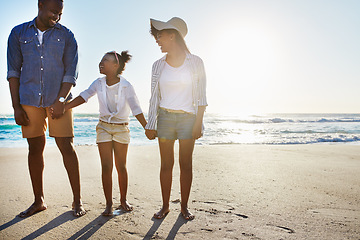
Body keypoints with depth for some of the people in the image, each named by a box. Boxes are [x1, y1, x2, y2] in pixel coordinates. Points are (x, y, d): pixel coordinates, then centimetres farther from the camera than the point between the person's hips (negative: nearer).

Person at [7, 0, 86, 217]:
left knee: (66, 146, -5)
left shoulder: (66, 36, 6)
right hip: (29, 100, 2)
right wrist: (16, 106, 0)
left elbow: (71, 73, 0)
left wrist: (60, 101, -12)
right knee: (35, 149, 6)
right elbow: (13, 71, 7)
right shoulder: (19, 33, 10)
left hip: (58, 99, -1)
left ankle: (77, 200, 7)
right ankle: (39, 201, 20)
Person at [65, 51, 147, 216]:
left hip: (121, 128, -2)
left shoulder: (126, 86, -11)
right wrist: (63, 107, -19)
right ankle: (109, 204, 11)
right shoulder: (98, 83, -1)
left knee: (121, 166, 6)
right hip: (104, 127, 2)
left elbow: (136, 109, -14)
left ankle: (123, 200, 22)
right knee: (106, 167, 0)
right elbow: (83, 97, -8)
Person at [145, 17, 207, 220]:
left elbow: (201, 97, 0)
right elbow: (154, 98, 9)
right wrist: (151, 125, 4)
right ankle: (165, 206, 16)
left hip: (187, 118, -2)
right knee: (166, 164, 4)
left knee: (186, 164, 2)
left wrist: (198, 124, -6)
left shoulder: (195, 62, -1)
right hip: (165, 117, 2)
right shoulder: (158, 65, 7)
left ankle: (185, 206, 14)